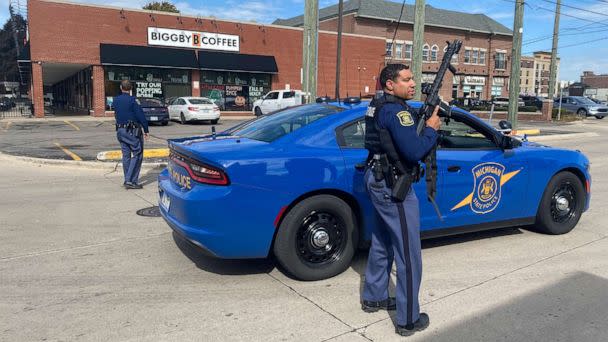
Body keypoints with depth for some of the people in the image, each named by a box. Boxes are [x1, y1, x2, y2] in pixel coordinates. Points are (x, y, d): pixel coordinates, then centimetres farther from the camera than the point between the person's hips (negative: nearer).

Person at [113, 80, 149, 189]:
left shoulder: (115, 100, 6)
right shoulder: (132, 100, -14)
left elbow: (116, 115, 15)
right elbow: (141, 116, -13)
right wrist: (146, 130, -6)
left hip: (120, 130, 7)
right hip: (132, 131, -7)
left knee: (126, 155, 13)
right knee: (137, 155, -2)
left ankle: (127, 180, 18)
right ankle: (130, 181, -9)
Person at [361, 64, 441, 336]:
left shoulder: (379, 106, 12)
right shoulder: (396, 111, -18)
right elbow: (415, 152, -24)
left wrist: (426, 123, 5)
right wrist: (431, 129, -10)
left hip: (378, 180, 10)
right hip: (394, 187, -10)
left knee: (383, 242, 21)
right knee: (408, 253, -1)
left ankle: (374, 298, 35)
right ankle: (408, 320, 9)